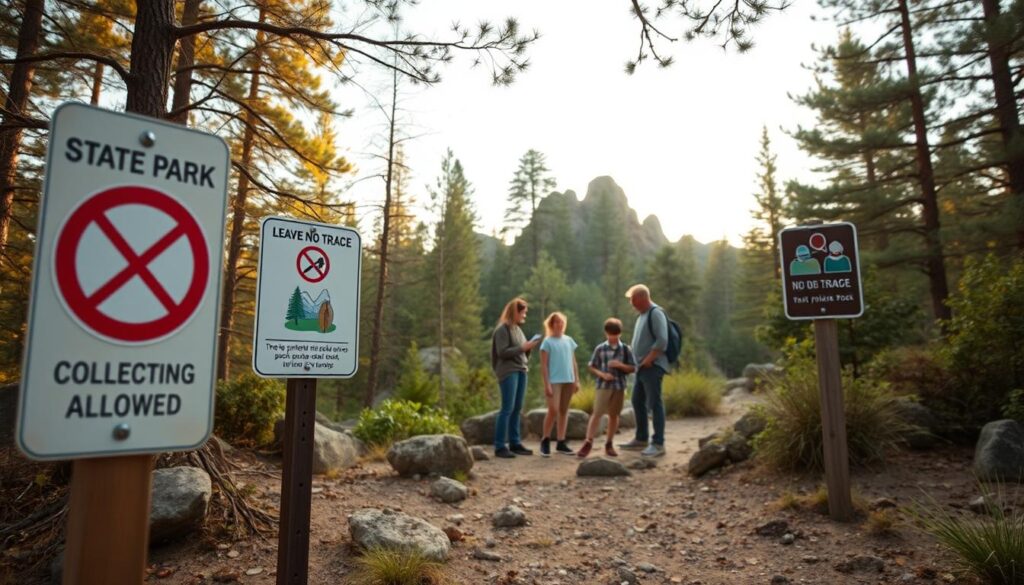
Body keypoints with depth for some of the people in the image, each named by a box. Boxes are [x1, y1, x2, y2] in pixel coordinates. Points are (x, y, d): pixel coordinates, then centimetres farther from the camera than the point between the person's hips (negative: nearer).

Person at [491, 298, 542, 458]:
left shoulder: (517, 329, 17)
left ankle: (515, 443, 13)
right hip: (508, 372, -8)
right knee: (507, 409, -9)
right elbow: (502, 352, -15)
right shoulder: (502, 329, -7)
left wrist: (529, 348, 0)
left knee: (517, 409, 7)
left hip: (521, 371, 8)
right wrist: (522, 347, -14)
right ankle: (500, 446, -5)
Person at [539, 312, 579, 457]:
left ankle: (561, 442, 14)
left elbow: (573, 362, 14)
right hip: (554, 381, -5)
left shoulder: (569, 340, 11)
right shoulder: (547, 342, -4)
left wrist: (576, 380, 9)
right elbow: (544, 365, -6)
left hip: (568, 381, 5)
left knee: (564, 411, 8)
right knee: (553, 410, -11)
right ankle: (545, 441, 4)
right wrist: (547, 384, -13)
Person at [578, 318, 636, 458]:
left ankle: (609, 444, 20)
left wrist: (620, 365, -14)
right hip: (603, 386, -2)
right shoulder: (600, 349, 1)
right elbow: (591, 367, 5)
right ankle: (588, 442, -6)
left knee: (614, 415, 9)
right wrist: (602, 374, -12)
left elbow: (633, 368, 3)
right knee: (597, 413, -8)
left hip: (619, 386, 2)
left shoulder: (626, 349, 3)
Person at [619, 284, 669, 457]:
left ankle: (658, 444, -3)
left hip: (652, 367, -10)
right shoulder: (642, 315, 17)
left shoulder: (656, 313, -11)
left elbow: (662, 341, -20)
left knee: (654, 404, -7)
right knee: (638, 402, 13)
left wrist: (648, 359, -19)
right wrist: (636, 359, 13)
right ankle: (641, 439, 24)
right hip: (642, 367, 10)